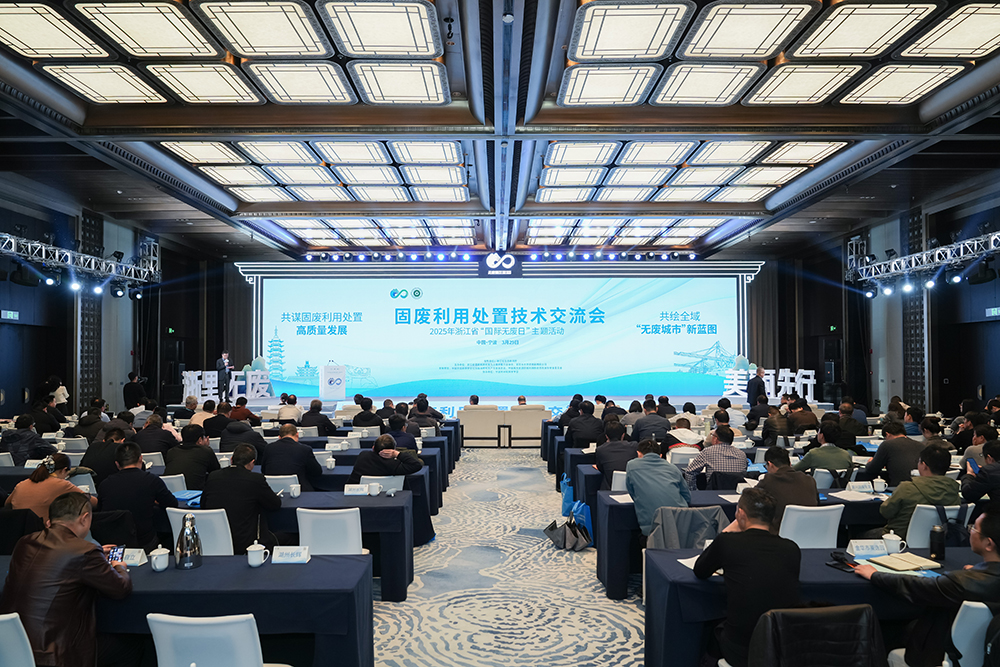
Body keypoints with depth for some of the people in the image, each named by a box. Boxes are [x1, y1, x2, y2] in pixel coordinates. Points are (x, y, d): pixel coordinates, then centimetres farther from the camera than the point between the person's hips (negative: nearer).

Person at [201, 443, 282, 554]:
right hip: (244, 544, -5)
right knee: (272, 539, 24)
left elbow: (203, 504, 16)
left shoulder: (213, 476, 1)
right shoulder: (256, 479, -12)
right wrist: (275, 495, 23)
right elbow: (276, 504, 1)